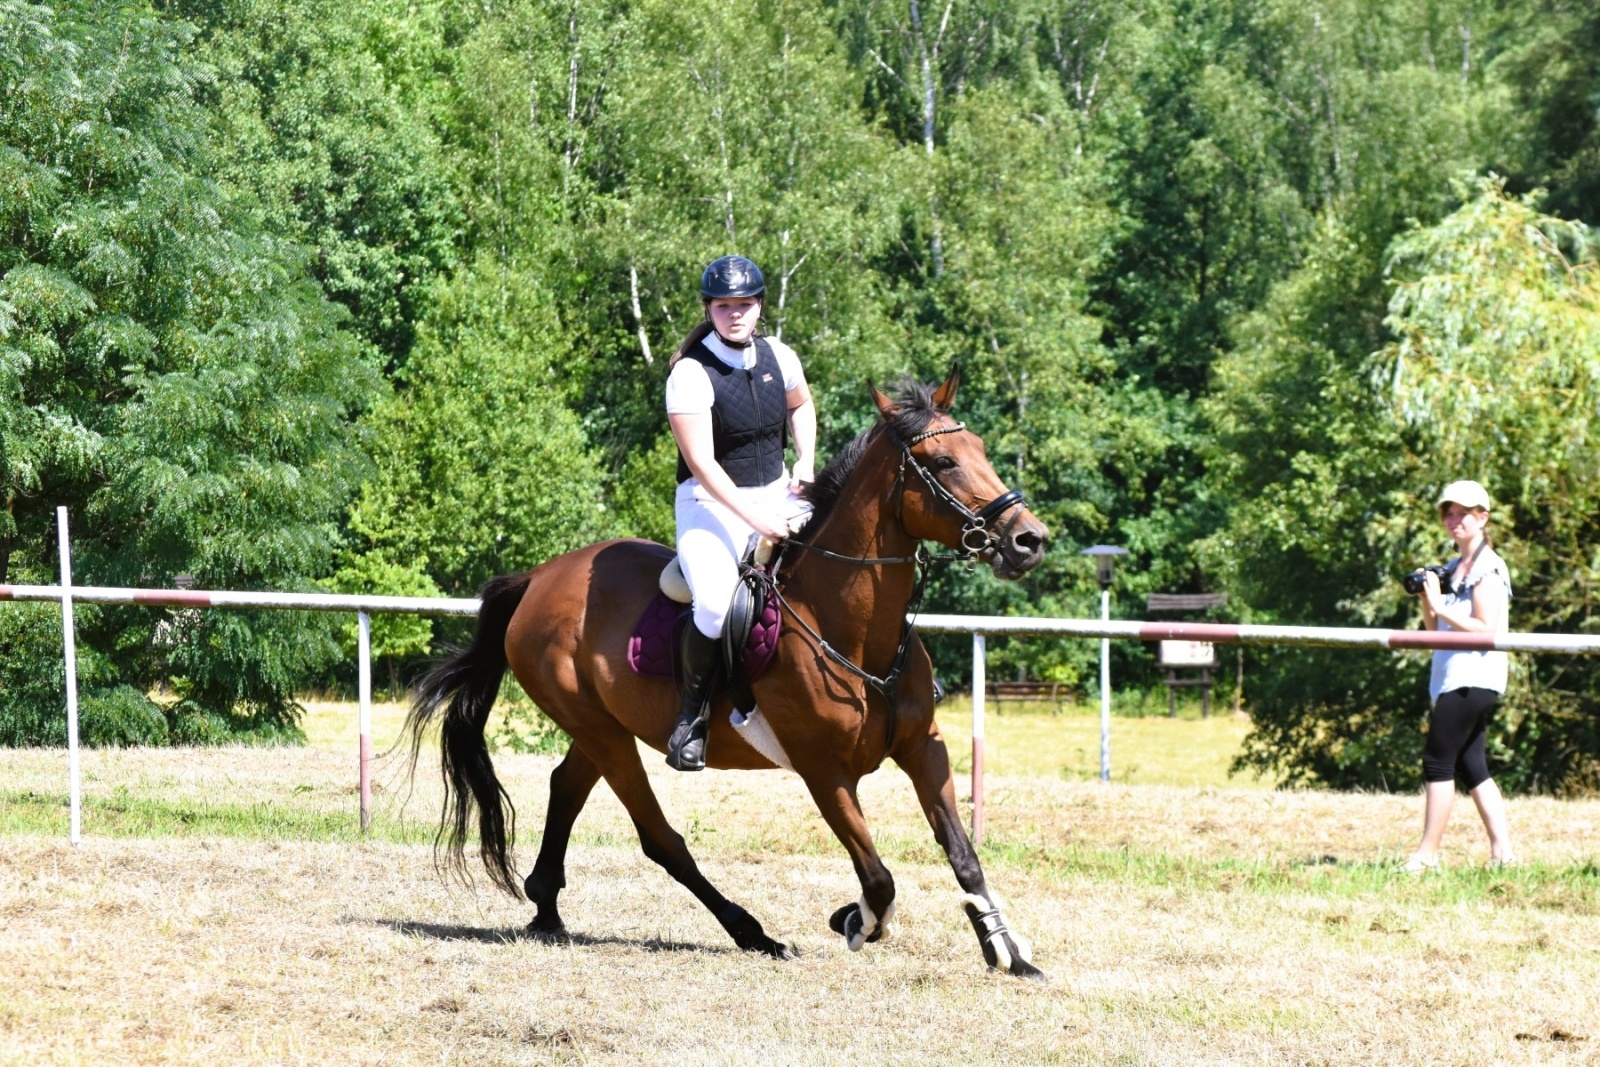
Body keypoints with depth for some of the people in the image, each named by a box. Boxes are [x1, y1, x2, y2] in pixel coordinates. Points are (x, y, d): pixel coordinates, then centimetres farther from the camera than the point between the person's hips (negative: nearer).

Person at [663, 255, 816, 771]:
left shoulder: (778, 356, 3)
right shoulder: (692, 374, -15)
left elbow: (801, 406, 25)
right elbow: (702, 463, -20)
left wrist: (806, 462, 7)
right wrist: (756, 522, -26)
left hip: (777, 496, 6)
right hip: (711, 504, -6)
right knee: (716, 605, -33)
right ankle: (693, 710, -10)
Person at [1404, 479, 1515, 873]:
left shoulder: (1487, 568, -9)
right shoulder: (1452, 569, 17)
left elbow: (1485, 630, -17)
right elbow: (1434, 630, 19)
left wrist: (1441, 606, -19)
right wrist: (1426, 600, 2)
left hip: (1473, 677, -9)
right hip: (1453, 677, 9)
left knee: (1437, 762, -10)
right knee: (1471, 767, 7)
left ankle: (1427, 855, -9)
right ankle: (1502, 852, 7)